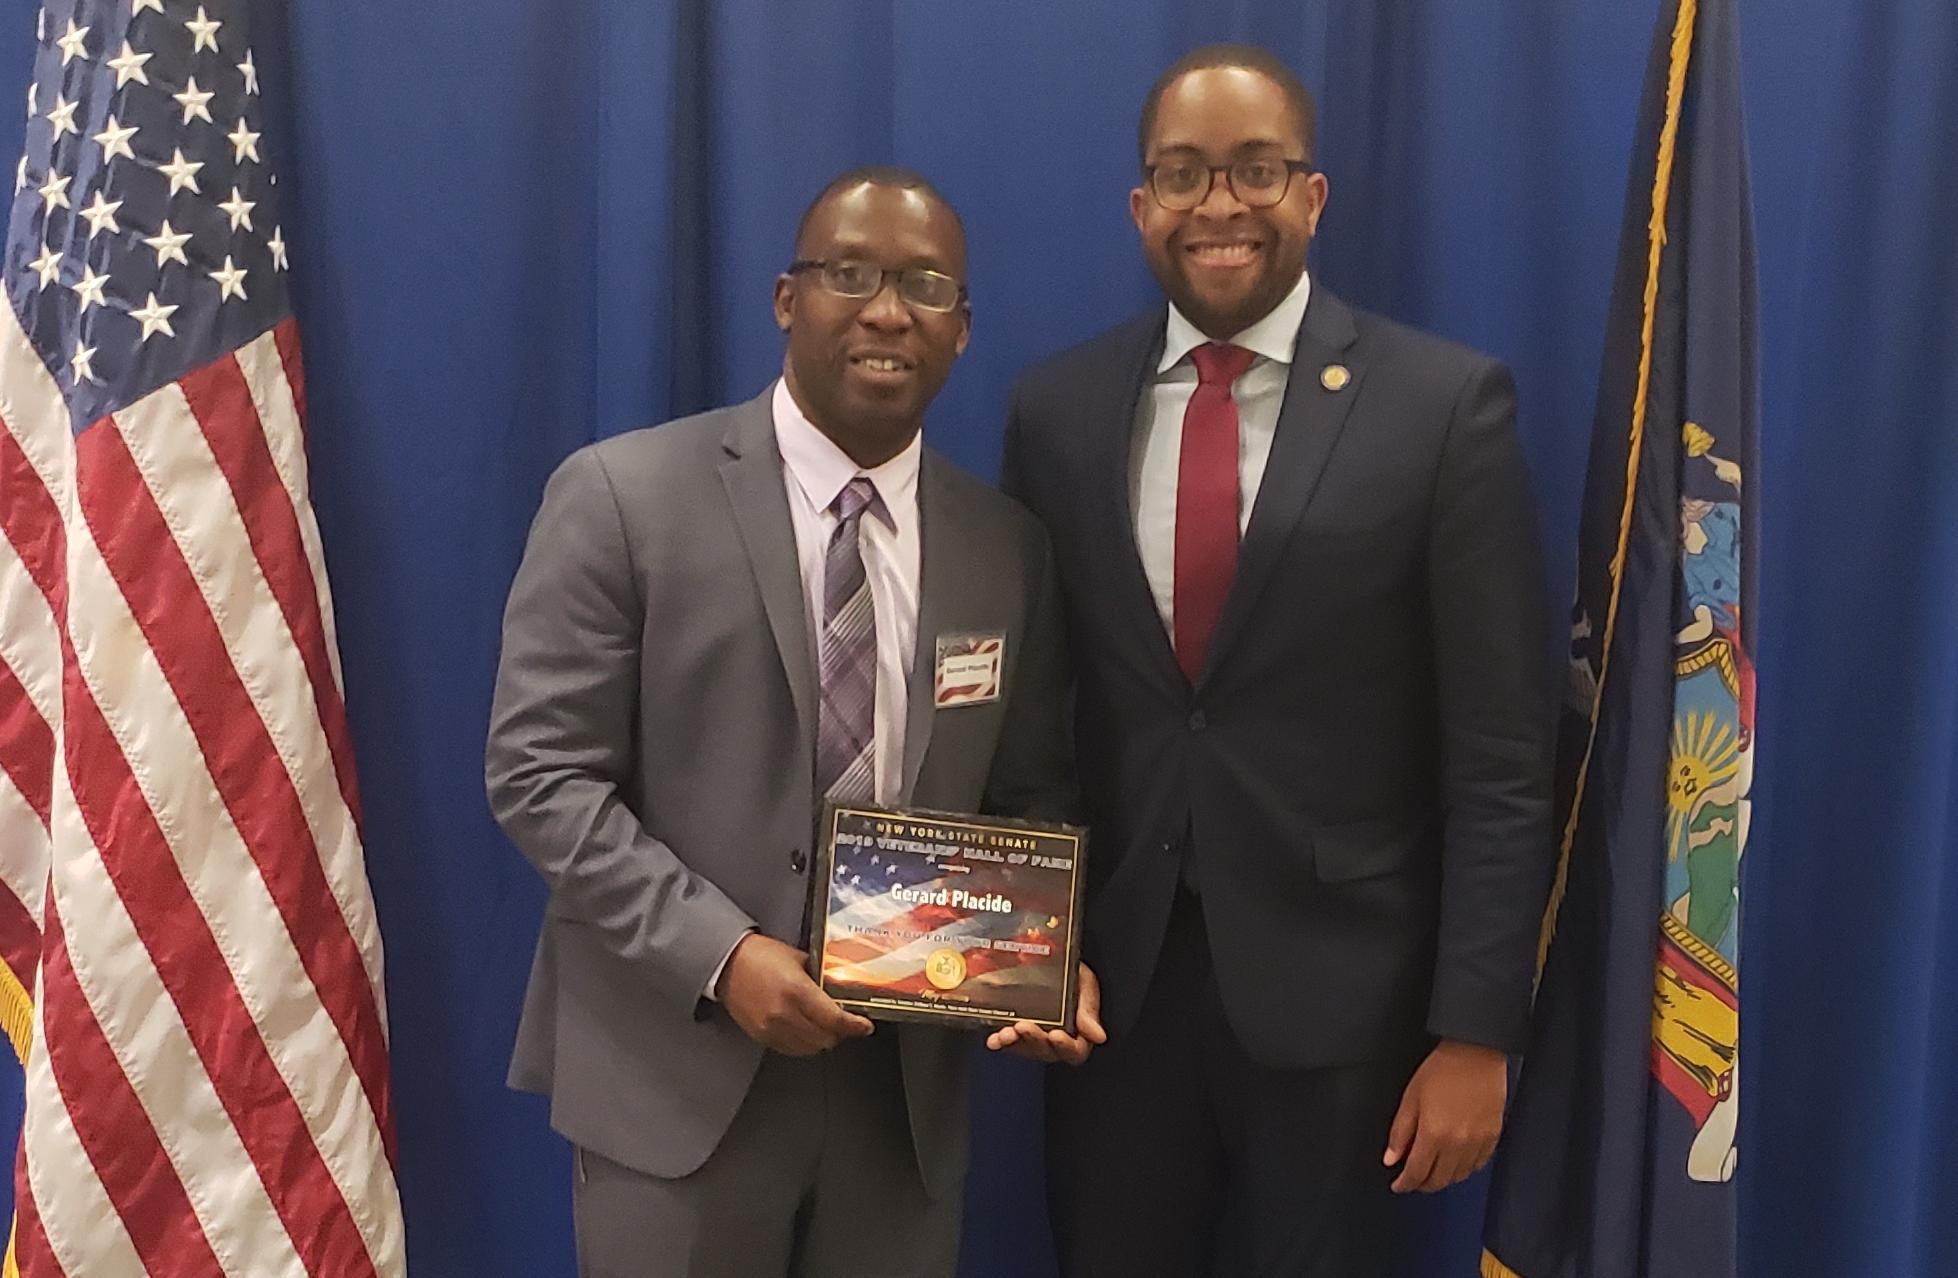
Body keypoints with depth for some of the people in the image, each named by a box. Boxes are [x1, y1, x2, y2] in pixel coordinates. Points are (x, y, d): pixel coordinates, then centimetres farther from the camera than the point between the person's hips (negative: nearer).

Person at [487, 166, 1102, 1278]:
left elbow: (1031, 795, 10)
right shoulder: (624, 495, -7)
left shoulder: (1008, 547, 4)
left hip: (907, 1076, 4)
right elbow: (540, 775, -10)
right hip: (677, 1060, -3)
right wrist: (717, 954, -19)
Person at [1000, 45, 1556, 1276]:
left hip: (1337, 987, -2)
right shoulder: (1057, 406, 2)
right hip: (1110, 976, 3)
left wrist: (1476, 1030, -10)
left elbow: (1500, 756, -8)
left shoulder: (1446, 404, -7)